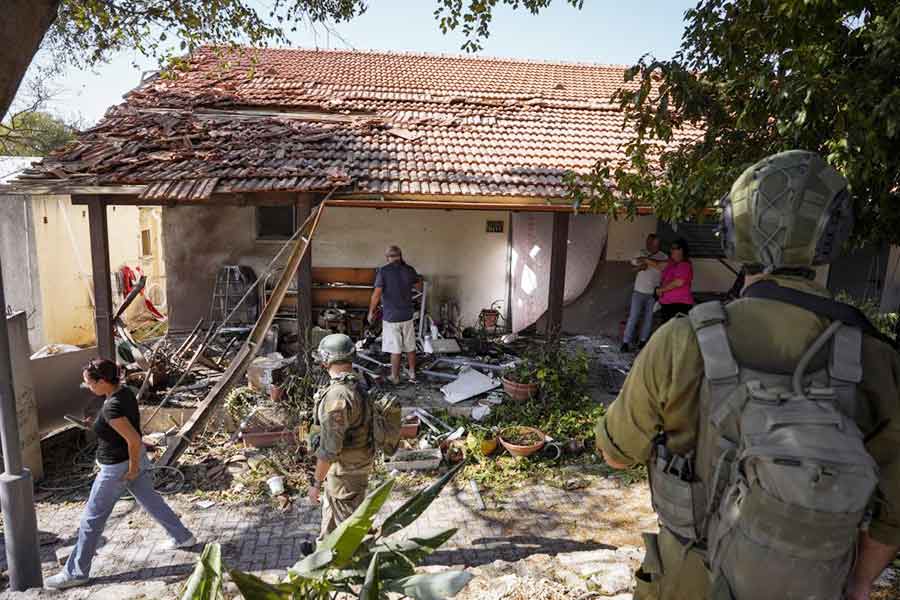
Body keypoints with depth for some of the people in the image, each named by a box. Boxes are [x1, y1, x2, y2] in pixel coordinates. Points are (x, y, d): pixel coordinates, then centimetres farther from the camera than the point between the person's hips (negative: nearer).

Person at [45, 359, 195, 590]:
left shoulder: (111, 408, -30)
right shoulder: (125, 392, -3)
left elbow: (135, 440, -30)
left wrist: (133, 470, -17)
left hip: (117, 470, -9)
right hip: (135, 458, 9)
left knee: (92, 520, 8)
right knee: (151, 501, 22)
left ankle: (76, 573, 24)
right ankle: (183, 537, 35)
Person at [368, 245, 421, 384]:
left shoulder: (383, 271, -12)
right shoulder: (409, 270, 0)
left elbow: (377, 294, -17)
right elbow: (419, 287, 17)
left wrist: (371, 312, -5)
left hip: (391, 317, -3)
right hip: (407, 315, 4)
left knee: (396, 350, 4)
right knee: (410, 348, 14)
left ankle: (395, 378, 16)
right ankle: (412, 375, 23)